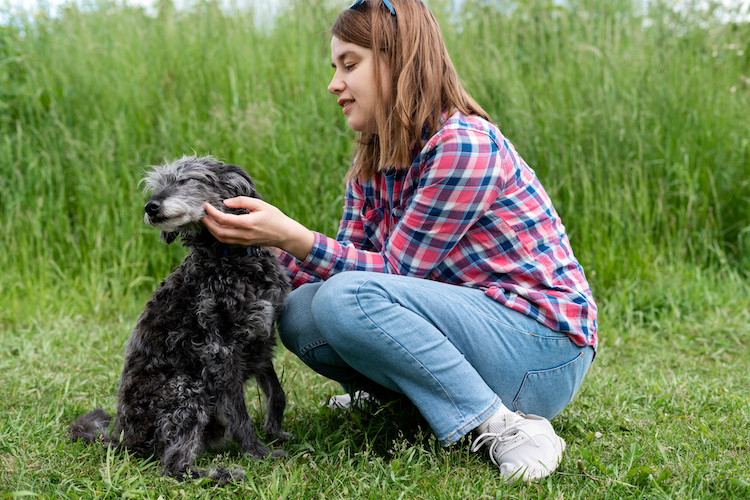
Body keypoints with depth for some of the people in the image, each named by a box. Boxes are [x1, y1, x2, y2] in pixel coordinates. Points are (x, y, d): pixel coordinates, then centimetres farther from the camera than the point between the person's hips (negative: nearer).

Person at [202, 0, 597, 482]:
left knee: (347, 299, -28)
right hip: (470, 321, 8)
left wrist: (291, 235, -23)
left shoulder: (464, 145, -18)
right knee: (299, 311, -8)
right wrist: (263, 243, -7)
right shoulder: (372, 166, 8)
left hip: (545, 352, -8)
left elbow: (396, 270, -17)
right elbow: (348, 261, 4)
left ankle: (506, 427, -20)